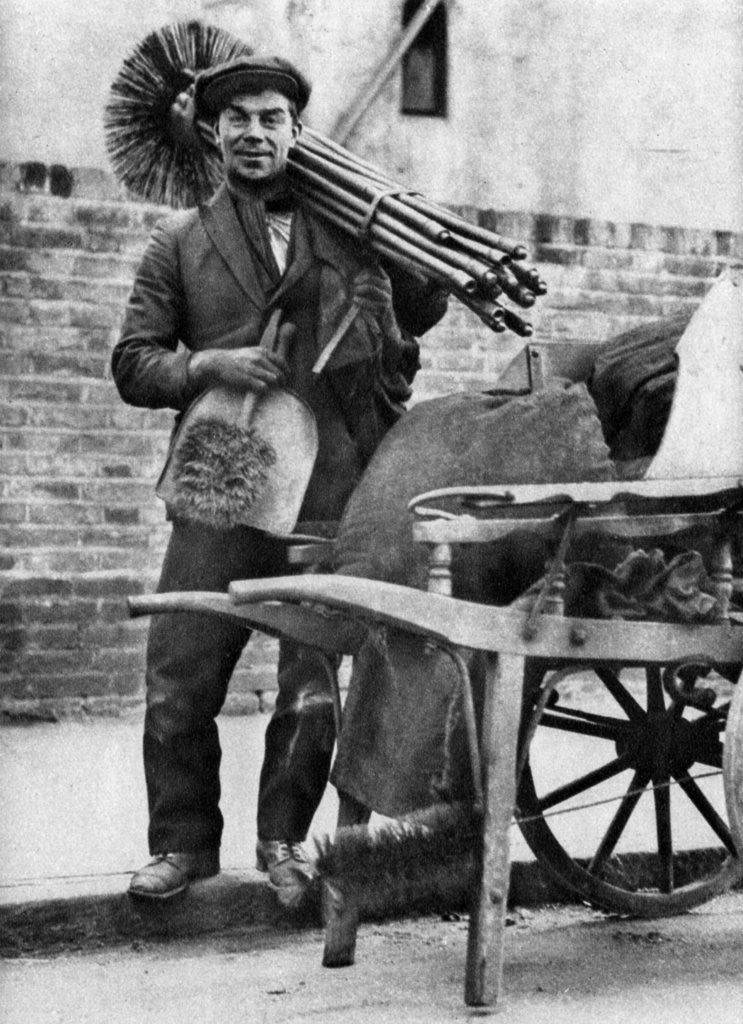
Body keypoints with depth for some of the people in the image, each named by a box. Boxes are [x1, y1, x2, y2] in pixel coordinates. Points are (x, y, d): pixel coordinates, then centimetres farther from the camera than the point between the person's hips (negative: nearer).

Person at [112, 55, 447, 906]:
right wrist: (208, 365, -12)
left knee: (313, 691, 3)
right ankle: (183, 842, 18)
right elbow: (132, 364, 6)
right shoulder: (180, 241, 9)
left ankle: (283, 839, 23)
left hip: (330, 498, 0)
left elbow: (422, 311, 23)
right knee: (178, 683, -1)